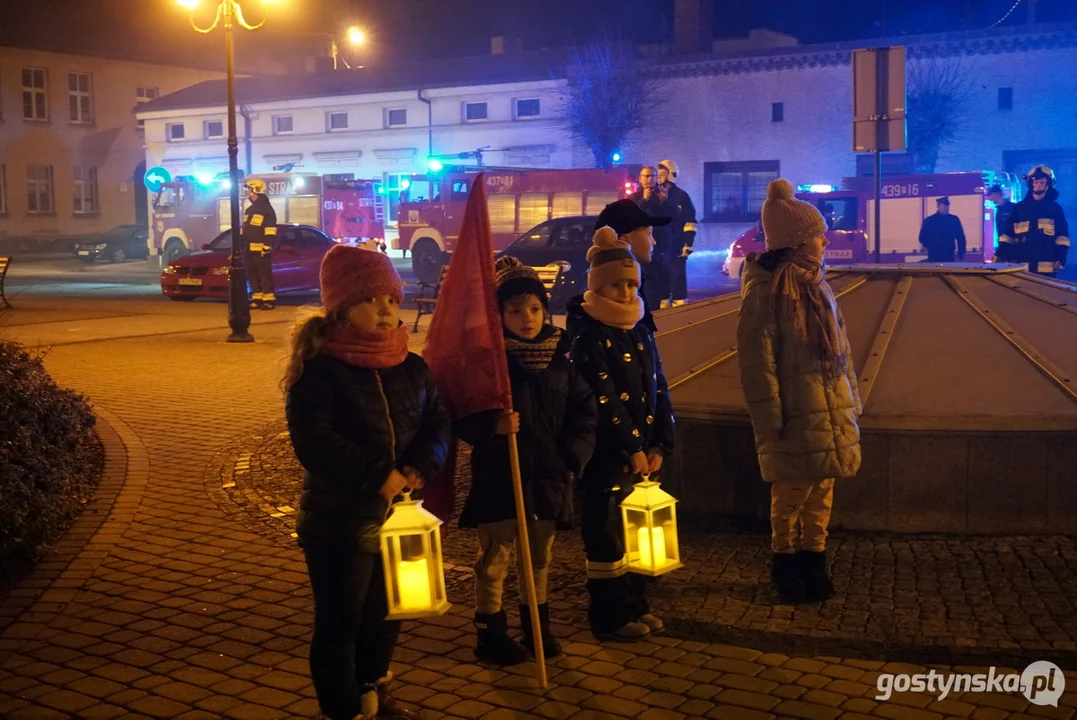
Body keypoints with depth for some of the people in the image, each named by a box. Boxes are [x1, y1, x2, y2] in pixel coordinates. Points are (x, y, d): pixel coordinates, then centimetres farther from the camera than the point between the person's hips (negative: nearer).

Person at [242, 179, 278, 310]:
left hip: (261, 249, -9)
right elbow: (243, 230, 26)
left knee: (265, 275, -8)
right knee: (252, 275, 8)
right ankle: (257, 299, 14)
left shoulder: (266, 209, -6)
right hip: (250, 249, 9)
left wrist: (267, 247, -20)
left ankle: (269, 299, -7)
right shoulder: (249, 210, 22)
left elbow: (270, 231, -13)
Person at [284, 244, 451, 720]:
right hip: (338, 522, -6)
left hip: (399, 516, 7)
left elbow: (439, 423, 2)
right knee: (340, 623, 4)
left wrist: (420, 468, -18)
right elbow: (312, 441, -23)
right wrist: (378, 475, -27)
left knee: (385, 614, 21)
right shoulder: (319, 370, -14)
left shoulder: (413, 368, 5)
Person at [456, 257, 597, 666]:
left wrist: (572, 460, -2)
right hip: (498, 478, -4)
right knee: (495, 558, 6)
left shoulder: (561, 357, 2)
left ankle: (537, 625, 34)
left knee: (540, 556, 18)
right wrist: (492, 426, -27)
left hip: (548, 478, 4)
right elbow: (462, 417, -9)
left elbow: (584, 413, 7)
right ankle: (490, 632, 20)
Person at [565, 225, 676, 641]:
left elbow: (659, 389, 9)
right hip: (606, 454, -7)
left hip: (641, 452, 7)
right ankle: (608, 618, 13)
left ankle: (634, 606, 28)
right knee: (606, 535, 2)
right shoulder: (588, 336, -12)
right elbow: (603, 400, -18)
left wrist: (660, 445, 0)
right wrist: (632, 448, -17)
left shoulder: (640, 331, 10)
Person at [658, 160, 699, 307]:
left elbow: (690, 223, -5)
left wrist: (688, 244, -13)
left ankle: (679, 305, -1)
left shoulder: (681, 196, -1)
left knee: (677, 276, -4)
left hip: (676, 246, -4)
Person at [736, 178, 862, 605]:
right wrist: (769, 418, -17)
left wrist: (851, 399, 14)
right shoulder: (765, 289, -14)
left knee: (821, 494, 14)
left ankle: (814, 566, 27)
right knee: (791, 497, 3)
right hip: (795, 416, -8)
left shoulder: (817, 284, 12)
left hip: (829, 412, 8)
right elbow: (756, 358, -16)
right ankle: (786, 568, 19)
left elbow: (840, 346, 17)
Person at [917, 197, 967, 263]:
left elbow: (961, 238, 11)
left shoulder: (954, 220, 7)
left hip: (949, 257, 2)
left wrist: (961, 255, 5)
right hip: (934, 258, -2)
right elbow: (923, 238, 4)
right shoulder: (929, 221, 1)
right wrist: (932, 248, -7)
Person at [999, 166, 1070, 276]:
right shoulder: (1019, 207, 13)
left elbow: (1062, 237, 5)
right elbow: (1008, 234, 12)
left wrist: (1061, 259, -6)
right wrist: (1000, 255, 3)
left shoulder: (1055, 208, 10)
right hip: (1021, 266, 1)